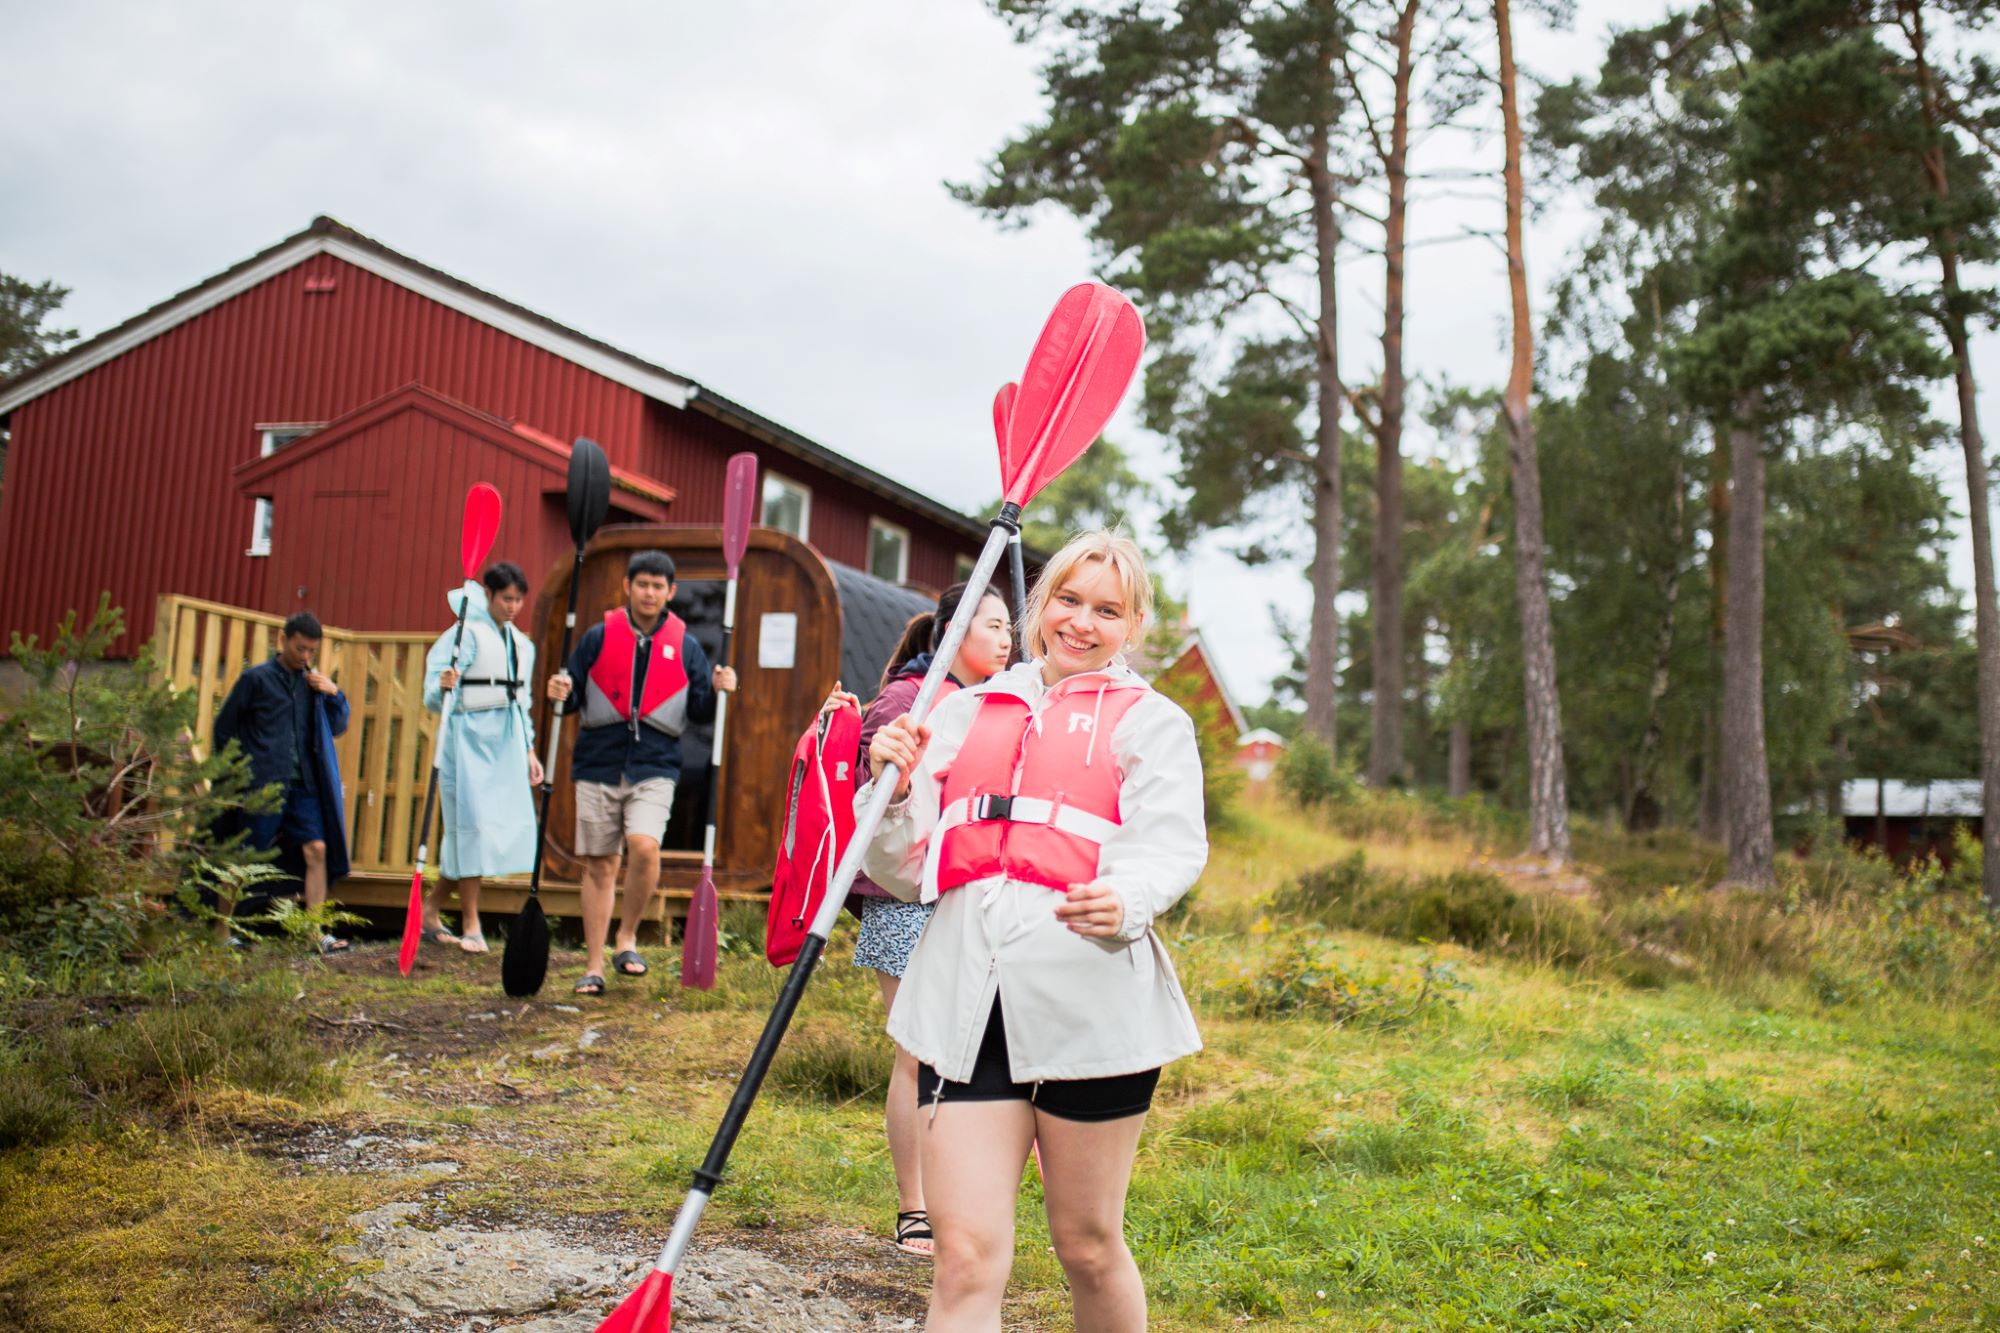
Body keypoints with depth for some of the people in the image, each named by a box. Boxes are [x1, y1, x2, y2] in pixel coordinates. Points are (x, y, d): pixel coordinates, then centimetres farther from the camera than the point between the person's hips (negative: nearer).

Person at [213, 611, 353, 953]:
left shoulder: (313, 683, 13)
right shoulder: (257, 679, -1)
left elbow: (338, 727, 16)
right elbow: (224, 727, 5)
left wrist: (334, 694, 0)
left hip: (303, 784, 4)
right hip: (263, 783, -4)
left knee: (316, 849, -7)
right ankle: (222, 927, 17)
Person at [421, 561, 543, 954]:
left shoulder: (522, 644, 16)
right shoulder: (467, 634, -6)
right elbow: (434, 697, -11)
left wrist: (529, 751, 18)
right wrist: (444, 686, -34)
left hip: (506, 745, 7)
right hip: (469, 739, -7)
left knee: (510, 825, 2)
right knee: (473, 825, -7)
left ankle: (432, 906, 17)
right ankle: (470, 924, 3)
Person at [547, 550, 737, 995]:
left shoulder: (685, 646, 7)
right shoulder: (599, 637, 6)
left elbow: (701, 712, 9)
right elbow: (573, 699, 9)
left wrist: (717, 690, -10)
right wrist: (560, 694, -13)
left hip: (655, 768, -1)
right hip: (598, 764, 1)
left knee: (644, 846, -23)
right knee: (598, 865, 4)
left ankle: (627, 937, 1)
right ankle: (594, 967, 14)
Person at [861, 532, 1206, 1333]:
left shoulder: (1150, 720, 11)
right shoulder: (965, 712, 20)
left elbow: (1170, 846, -5)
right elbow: (903, 874, 18)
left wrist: (1125, 900, -27)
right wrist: (893, 792, -2)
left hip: (1091, 996, -2)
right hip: (967, 1000, 2)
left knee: (1088, 1248, 9)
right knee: (967, 1254, -5)